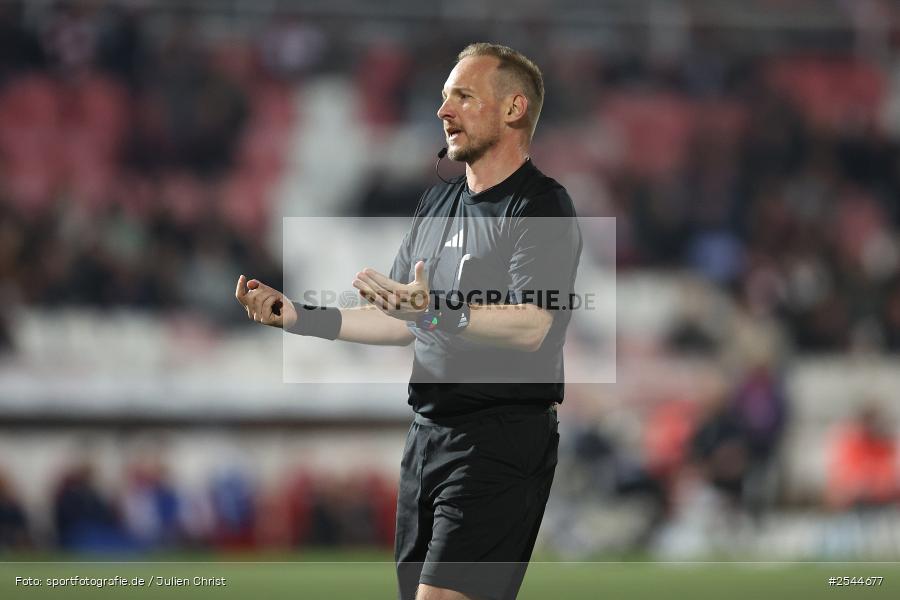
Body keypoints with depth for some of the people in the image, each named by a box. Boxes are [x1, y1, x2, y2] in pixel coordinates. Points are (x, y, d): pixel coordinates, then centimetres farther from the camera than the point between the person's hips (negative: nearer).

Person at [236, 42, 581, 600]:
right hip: (427, 437, 9)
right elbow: (401, 322, 22)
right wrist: (300, 317, 12)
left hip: (500, 443, -9)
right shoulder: (438, 203, 18)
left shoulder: (542, 206, -9)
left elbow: (531, 325, -23)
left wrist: (438, 312, -37)